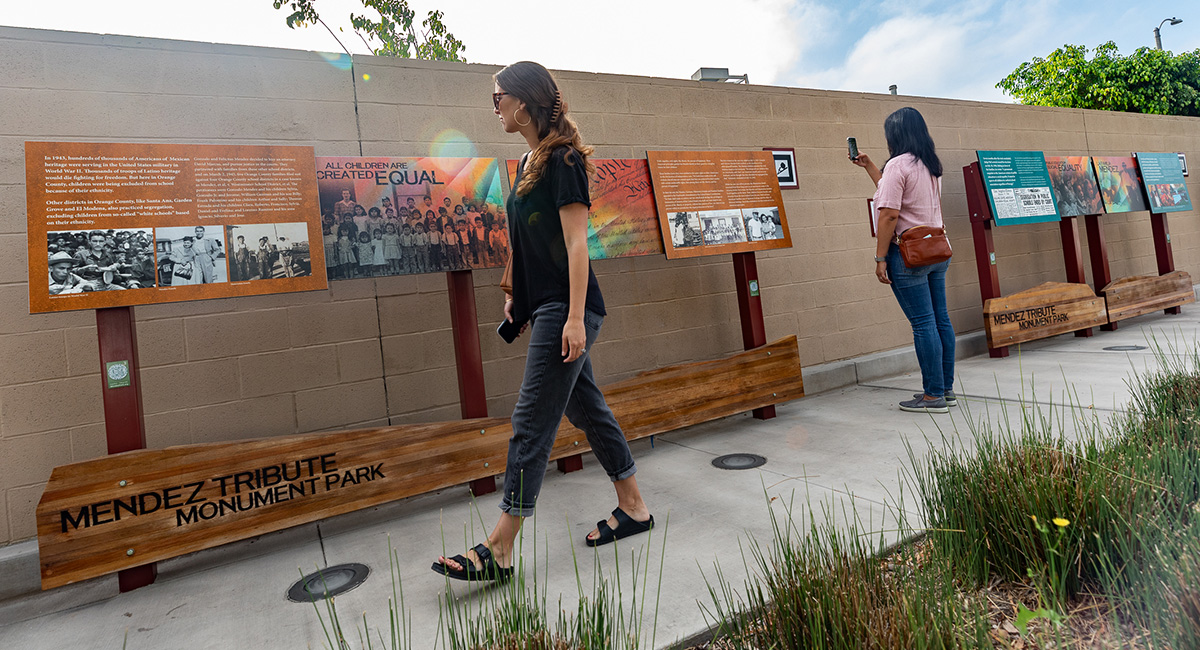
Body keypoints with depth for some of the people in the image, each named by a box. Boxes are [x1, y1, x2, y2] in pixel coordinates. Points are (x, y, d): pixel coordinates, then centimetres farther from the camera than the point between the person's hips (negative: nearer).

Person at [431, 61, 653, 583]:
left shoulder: (562, 159, -10)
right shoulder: (529, 163, 17)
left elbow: (576, 242, -17)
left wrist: (575, 317, -21)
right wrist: (516, 296, 19)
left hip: (566, 308, -10)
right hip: (544, 306, 10)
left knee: (531, 423, -7)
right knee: (586, 408, 14)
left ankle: (499, 550, 2)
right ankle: (633, 508, 29)